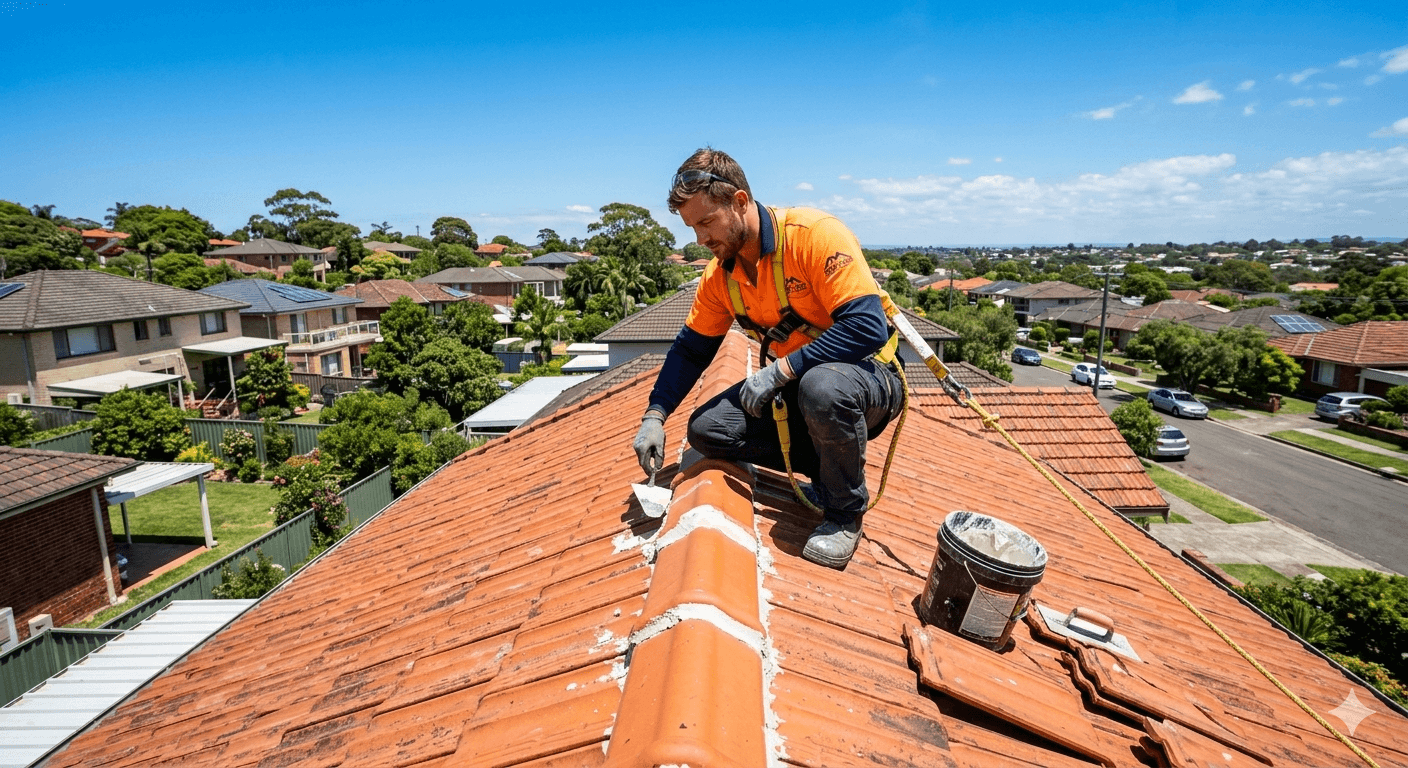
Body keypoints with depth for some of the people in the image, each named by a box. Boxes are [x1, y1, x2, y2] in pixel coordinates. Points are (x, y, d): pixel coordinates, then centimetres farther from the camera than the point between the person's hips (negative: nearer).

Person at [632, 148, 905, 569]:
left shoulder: (816, 234, -23)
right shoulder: (720, 274, -1)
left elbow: (868, 327, -30)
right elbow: (691, 348, 7)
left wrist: (779, 370, -30)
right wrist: (654, 416, -3)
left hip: (869, 376, -6)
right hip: (793, 387, 7)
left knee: (823, 386, -40)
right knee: (705, 429, -8)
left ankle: (845, 510, -11)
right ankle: (831, 468, 4)